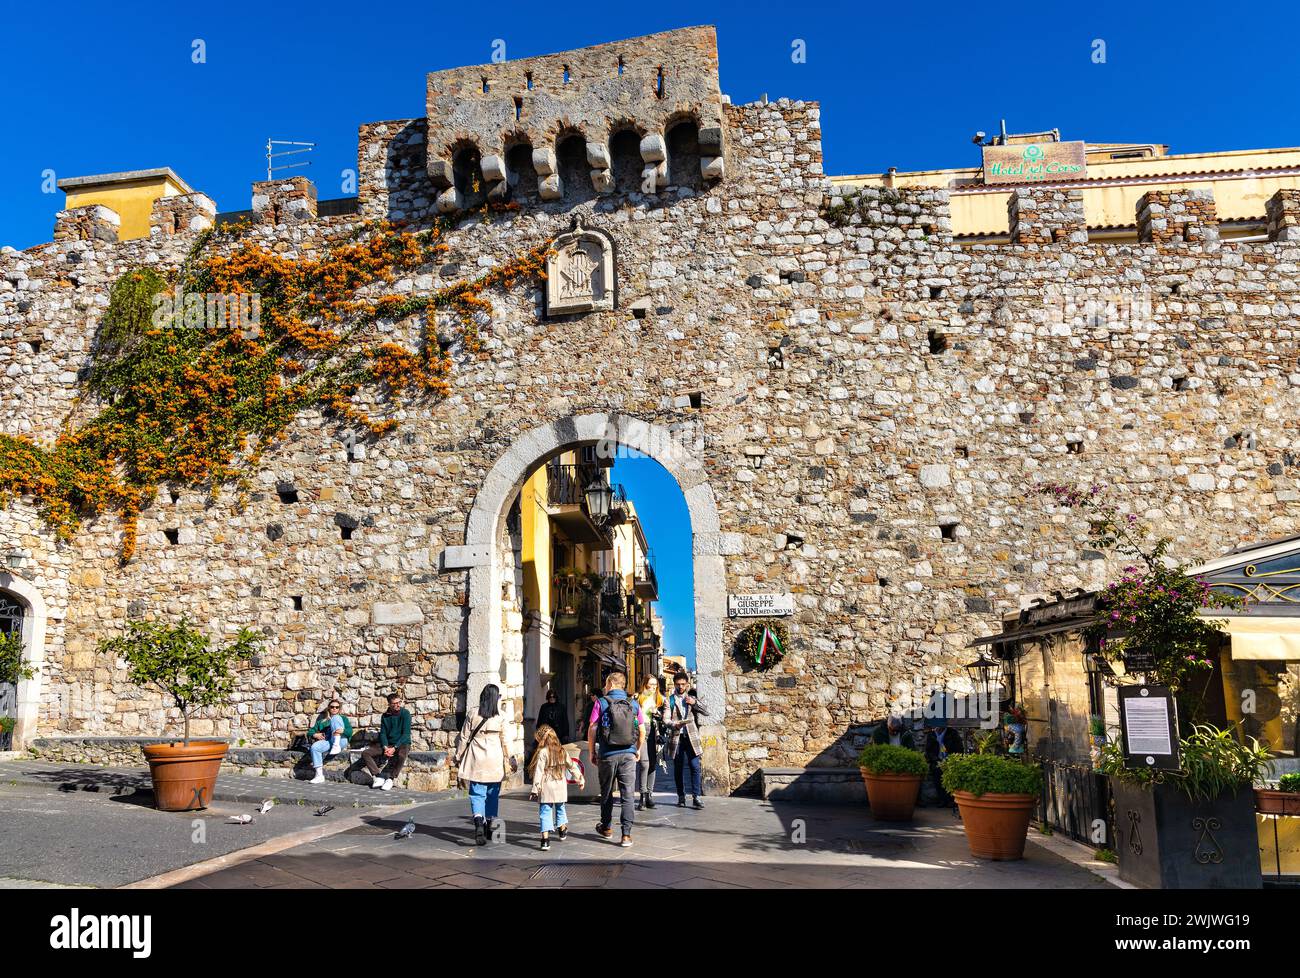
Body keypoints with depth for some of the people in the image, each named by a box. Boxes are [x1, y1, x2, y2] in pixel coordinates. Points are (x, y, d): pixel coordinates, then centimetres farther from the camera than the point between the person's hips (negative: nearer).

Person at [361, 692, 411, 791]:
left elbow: (406, 733, -12)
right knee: (365, 753, -14)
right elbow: (383, 733, 5)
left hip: (402, 743, -5)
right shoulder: (385, 716, 5)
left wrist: (394, 748, -22)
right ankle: (378, 777, -17)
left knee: (401, 755, -40)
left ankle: (390, 779, -21)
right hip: (387, 743, 5)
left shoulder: (405, 713, -8)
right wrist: (385, 747, -14)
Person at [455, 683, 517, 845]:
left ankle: (478, 822, -21)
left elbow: (464, 738, 2)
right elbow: (505, 741, 2)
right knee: (493, 794, 14)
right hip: (495, 760, 1)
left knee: (477, 794, 0)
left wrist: (459, 757, 13)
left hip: (476, 759, 0)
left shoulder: (472, 714, -3)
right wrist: (510, 759, 13)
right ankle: (489, 825, 22)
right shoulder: (501, 716, -4)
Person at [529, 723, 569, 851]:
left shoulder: (542, 752, -11)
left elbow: (538, 772, -13)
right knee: (560, 808, 24)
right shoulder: (562, 751, 6)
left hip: (546, 788, -5)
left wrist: (535, 788, -11)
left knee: (545, 812, -3)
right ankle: (562, 831, 41)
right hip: (561, 787, 5)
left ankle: (545, 839, -12)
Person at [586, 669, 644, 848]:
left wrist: (591, 751, 5)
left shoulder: (601, 703, -4)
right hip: (628, 755, 1)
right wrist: (638, 750, 20)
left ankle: (606, 828, 31)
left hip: (608, 755, -1)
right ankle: (626, 835, -4)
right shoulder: (634, 704, 3)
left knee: (606, 793, 16)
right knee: (628, 795, 2)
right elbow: (642, 731, 6)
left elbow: (592, 730, -6)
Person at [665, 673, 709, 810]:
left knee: (695, 767, -8)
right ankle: (681, 797, 14)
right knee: (678, 769, 4)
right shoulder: (670, 700, 6)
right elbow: (665, 720, -3)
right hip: (677, 738, -1)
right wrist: (675, 724, -24)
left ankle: (696, 797, -6)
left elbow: (706, 713, 7)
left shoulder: (691, 698, 14)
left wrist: (694, 703, -9)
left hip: (692, 737, 1)